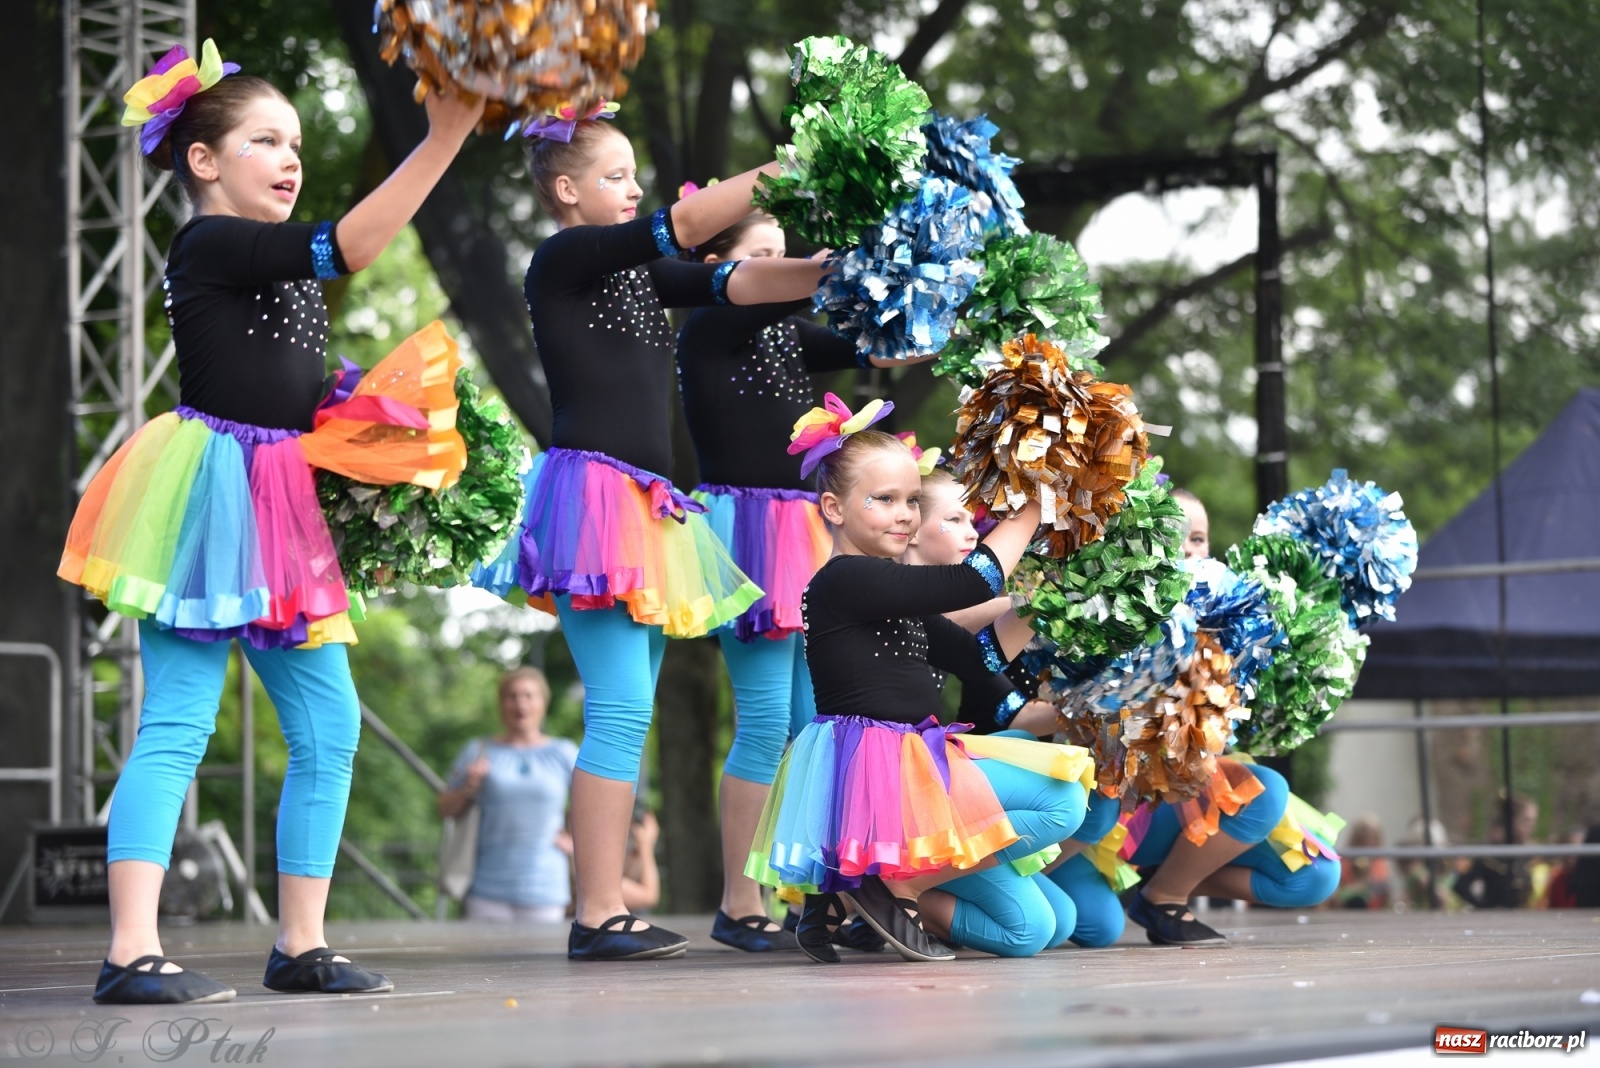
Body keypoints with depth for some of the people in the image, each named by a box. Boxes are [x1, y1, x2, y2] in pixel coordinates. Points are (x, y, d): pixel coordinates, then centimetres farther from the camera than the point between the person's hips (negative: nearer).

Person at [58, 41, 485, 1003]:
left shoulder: (271, 262, 19)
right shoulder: (210, 245, -9)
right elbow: (346, 246, -22)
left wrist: (388, 436, 9)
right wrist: (444, 137, -24)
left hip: (279, 509, 9)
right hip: (209, 497, -9)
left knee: (330, 725, 7)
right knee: (177, 725, -11)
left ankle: (302, 944, 13)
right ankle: (133, 953, -10)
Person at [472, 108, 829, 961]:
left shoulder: (638, 272, 20)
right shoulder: (564, 258, -4)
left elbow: (738, 282, 12)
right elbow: (685, 224, -14)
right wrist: (794, 167, -12)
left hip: (645, 504, 9)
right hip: (594, 490, -9)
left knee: (626, 715, 6)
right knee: (621, 711, -13)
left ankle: (605, 911, 8)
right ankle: (598, 914, -12)